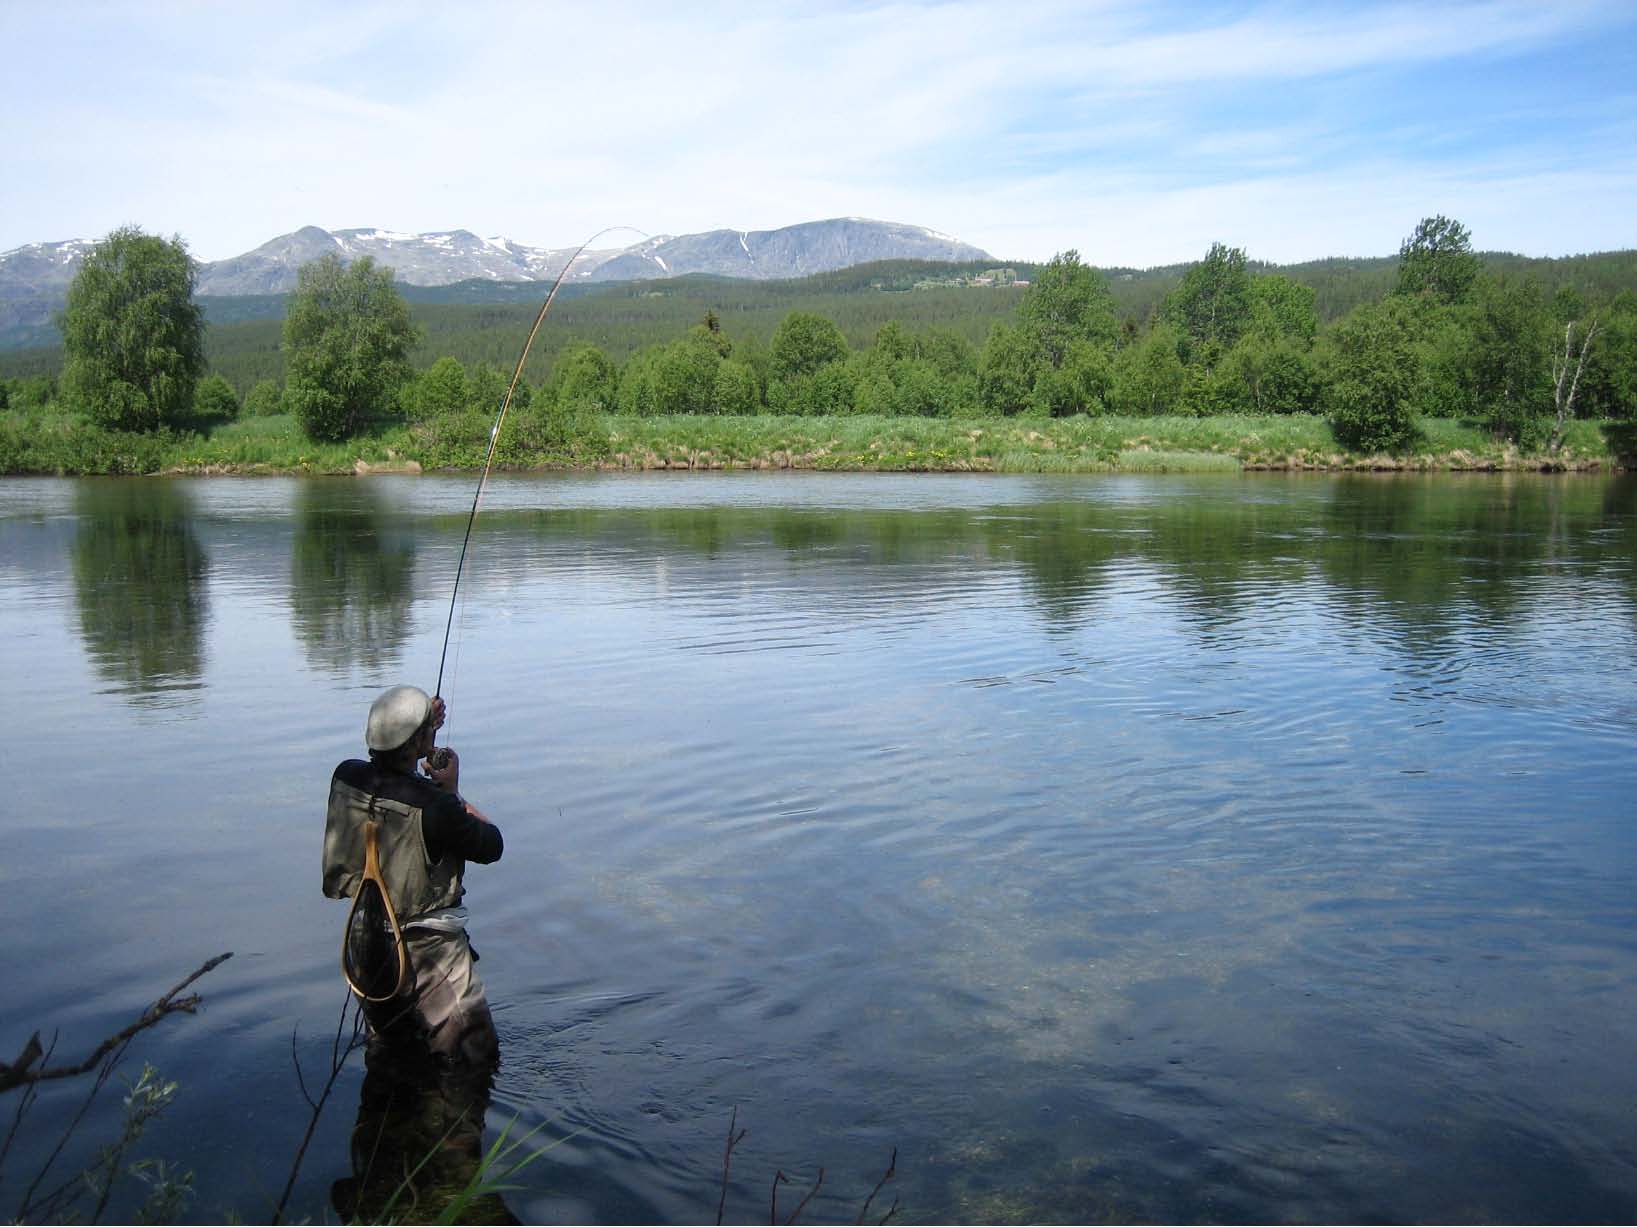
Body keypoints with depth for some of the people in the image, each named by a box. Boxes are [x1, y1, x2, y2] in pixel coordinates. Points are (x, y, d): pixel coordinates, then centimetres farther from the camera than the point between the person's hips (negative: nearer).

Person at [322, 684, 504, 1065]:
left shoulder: (346, 777, -8)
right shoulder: (435, 808, -27)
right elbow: (493, 847, -10)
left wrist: (424, 729, 16)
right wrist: (452, 792, -4)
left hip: (366, 943, 7)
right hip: (427, 949, -7)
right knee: (473, 1063, 6)